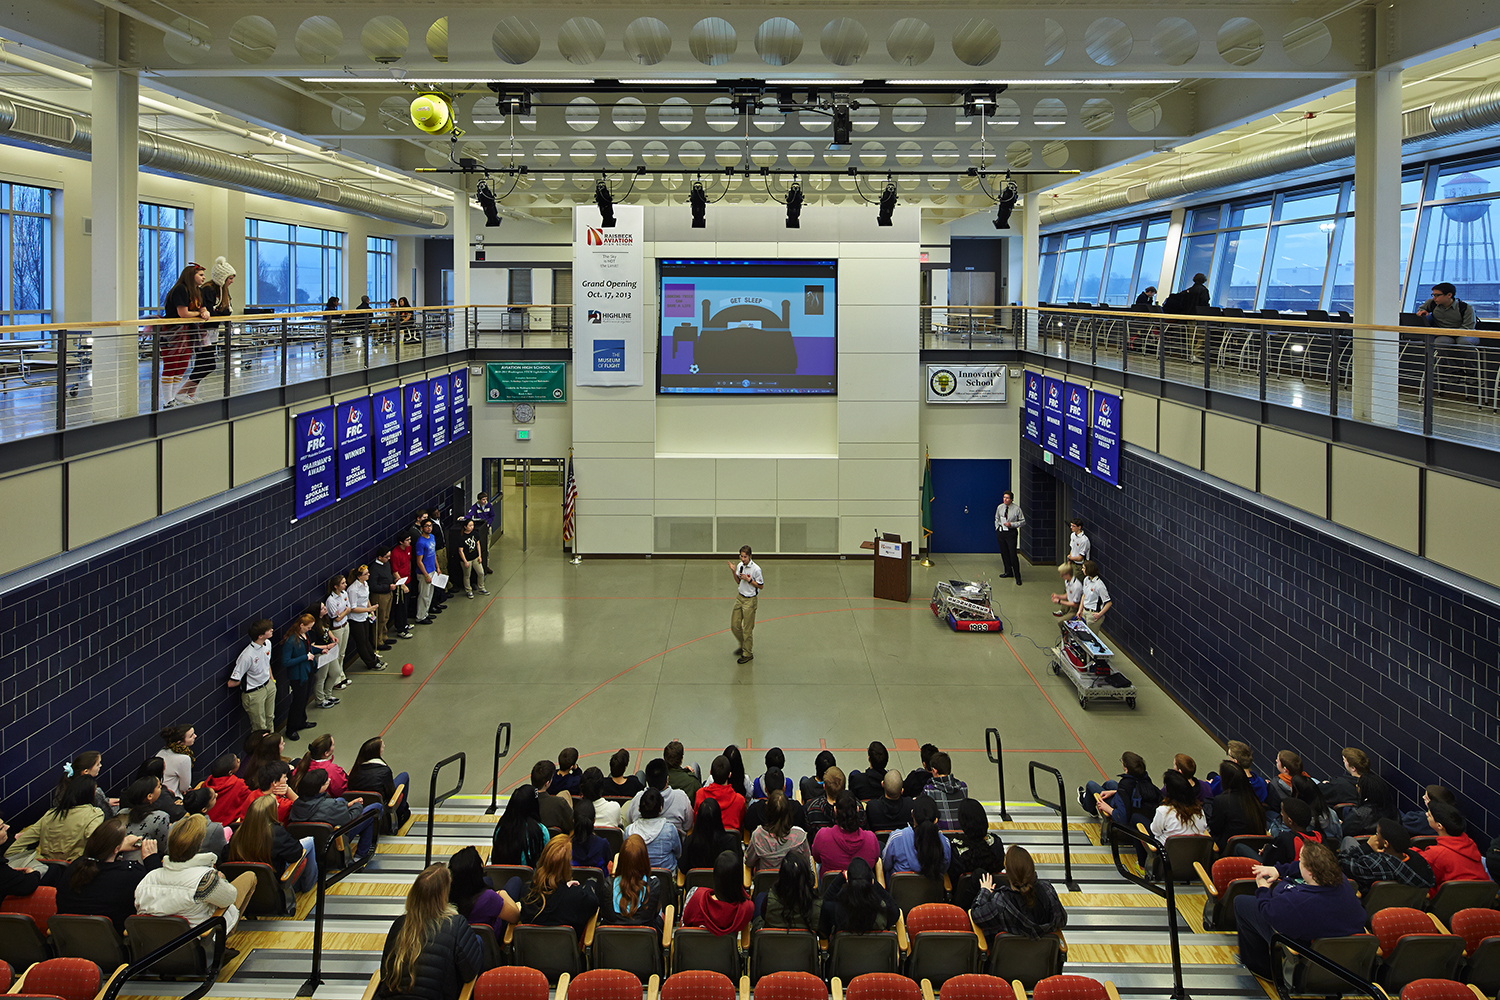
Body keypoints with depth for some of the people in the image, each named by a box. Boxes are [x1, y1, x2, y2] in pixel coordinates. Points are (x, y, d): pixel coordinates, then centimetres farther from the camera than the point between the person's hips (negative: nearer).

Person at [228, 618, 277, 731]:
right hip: (254, 694, -7)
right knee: (260, 727, 6)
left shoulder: (267, 644, -8)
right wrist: (245, 680, -8)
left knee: (270, 718, 23)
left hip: (269, 686, 8)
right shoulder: (247, 656, -33)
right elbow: (232, 683, -26)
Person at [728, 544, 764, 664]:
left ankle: (748, 654, 14)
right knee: (734, 625, 10)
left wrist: (749, 579, -21)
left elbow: (761, 586, -10)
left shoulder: (755, 569, -18)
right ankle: (743, 645, 33)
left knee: (747, 629, 1)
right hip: (740, 597, 6)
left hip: (750, 600, -6)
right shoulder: (740, 565, 1)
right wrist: (734, 572, -2)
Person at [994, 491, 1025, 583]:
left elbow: (1023, 521, -4)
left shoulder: (1016, 509, -10)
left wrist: (1012, 524, -15)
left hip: (1011, 533, -5)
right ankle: (1008, 572, 28)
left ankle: (1017, 576, 0)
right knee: (1004, 553, 12)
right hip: (1001, 532, 5)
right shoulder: (1000, 507, 3)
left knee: (1012, 554, -9)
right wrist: (997, 527, 8)